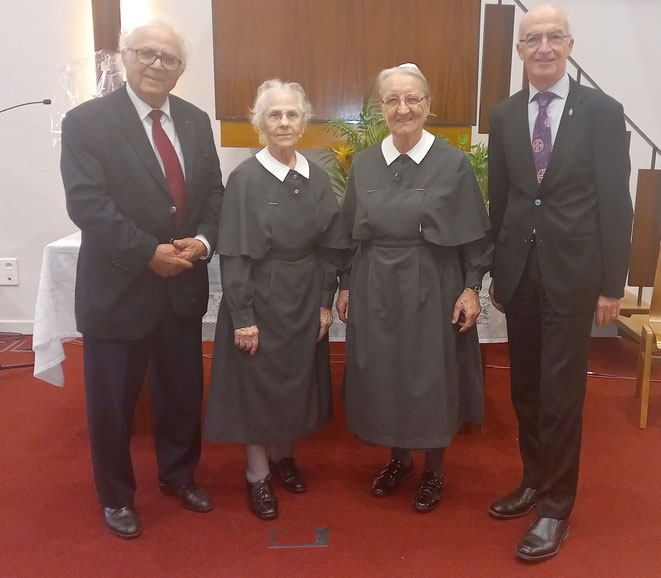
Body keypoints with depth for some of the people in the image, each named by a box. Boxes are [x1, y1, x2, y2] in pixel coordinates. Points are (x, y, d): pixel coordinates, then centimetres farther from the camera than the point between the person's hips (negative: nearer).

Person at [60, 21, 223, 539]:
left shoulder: (196, 121, 7)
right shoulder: (87, 121, -9)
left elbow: (213, 190, 8)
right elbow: (86, 203, -17)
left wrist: (203, 239, -10)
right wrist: (149, 254, -22)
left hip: (183, 287, 5)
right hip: (118, 289, -4)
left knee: (184, 392, 18)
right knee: (113, 402, 11)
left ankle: (179, 476, 43)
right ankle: (117, 496, 35)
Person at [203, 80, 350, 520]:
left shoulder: (317, 178, 2)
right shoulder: (245, 179, -11)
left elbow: (330, 247, 6)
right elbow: (234, 255, -13)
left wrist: (325, 302, 2)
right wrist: (242, 317, -14)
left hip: (305, 301, 5)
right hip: (260, 299, -4)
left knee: (298, 380, 16)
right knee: (257, 383, 7)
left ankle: (283, 455, 39)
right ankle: (258, 475, 25)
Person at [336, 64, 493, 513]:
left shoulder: (454, 163, -5)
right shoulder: (364, 164, 4)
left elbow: (476, 235, -3)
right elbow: (351, 234, 9)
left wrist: (472, 288, -9)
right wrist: (346, 286, 7)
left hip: (433, 290, -3)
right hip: (376, 291, 3)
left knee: (433, 380, 8)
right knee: (384, 378, 12)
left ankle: (434, 470, 30)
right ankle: (400, 459, 35)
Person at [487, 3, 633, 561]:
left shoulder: (602, 111, -4)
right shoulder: (505, 115, 7)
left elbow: (616, 202, -5)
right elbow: (500, 198, 9)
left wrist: (613, 285, -7)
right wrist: (497, 272, 10)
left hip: (572, 274, -3)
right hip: (520, 273, 4)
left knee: (561, 394, 3)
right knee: (525, 389, 13)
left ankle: (556, 508, 18)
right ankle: (534, 481, 32)